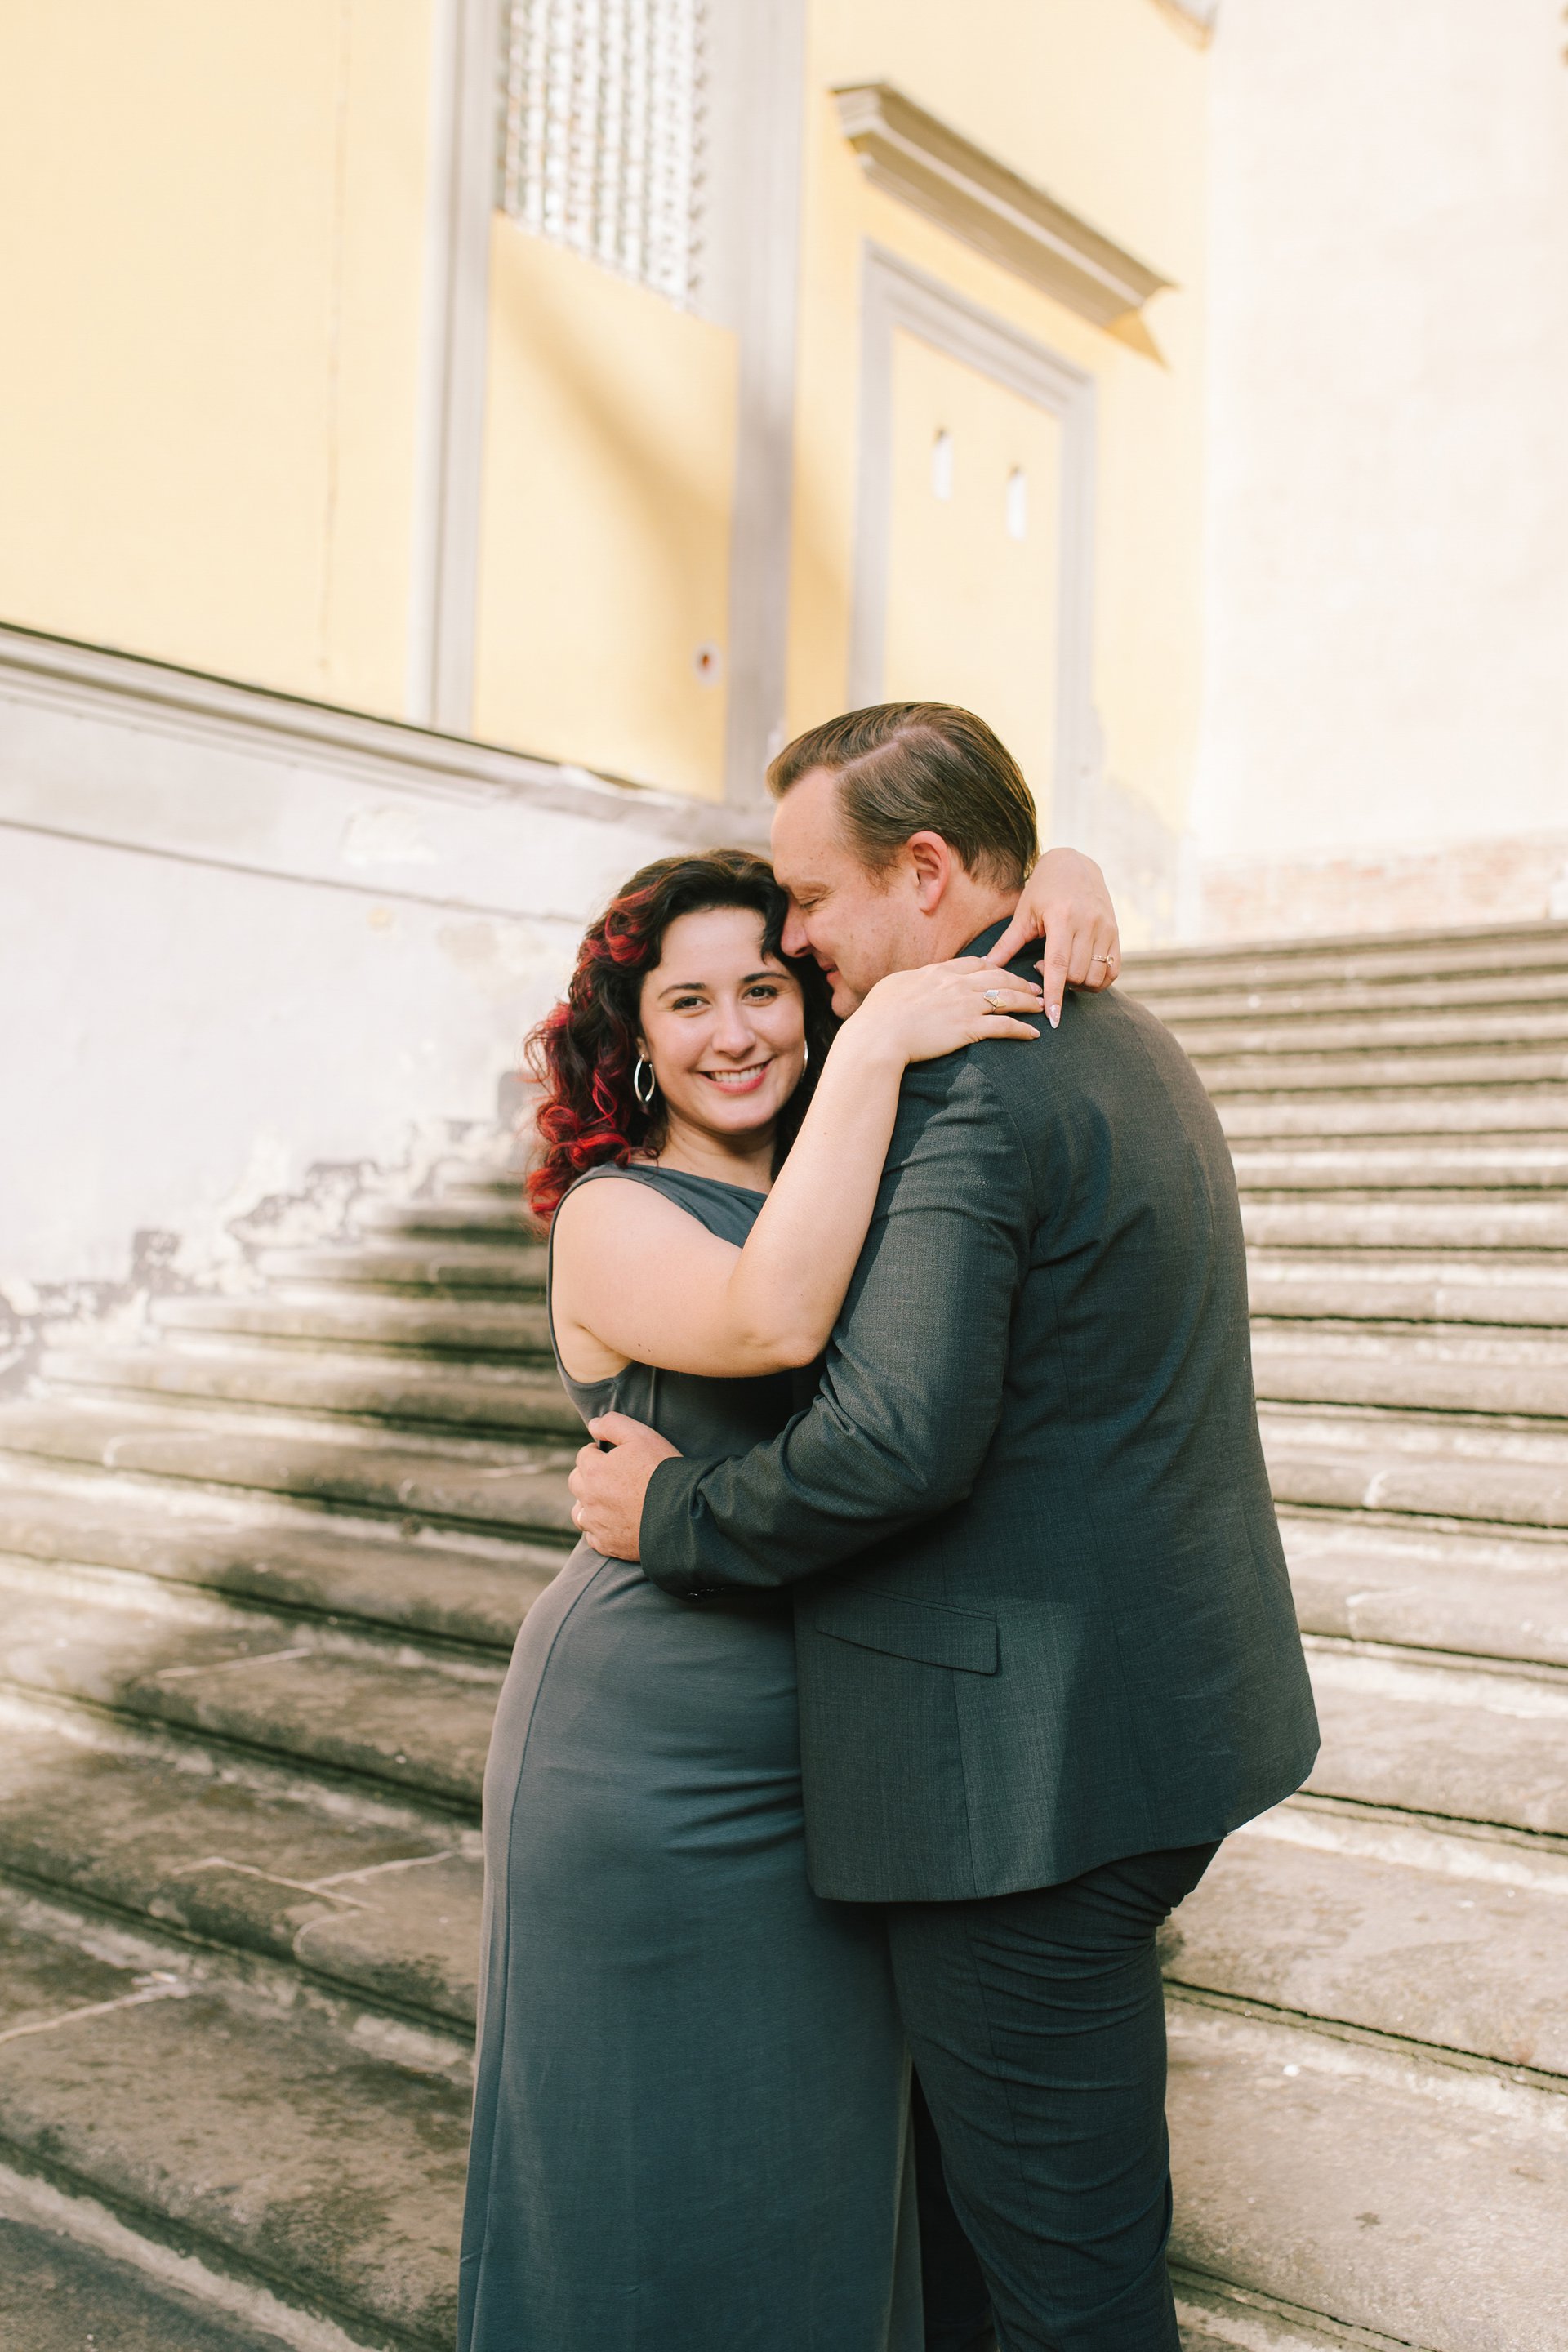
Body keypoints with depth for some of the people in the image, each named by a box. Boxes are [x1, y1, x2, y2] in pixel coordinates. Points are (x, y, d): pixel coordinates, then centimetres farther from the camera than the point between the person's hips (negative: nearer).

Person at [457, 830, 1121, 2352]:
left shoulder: (834, 1173, 3)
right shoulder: (612, 1214, -14)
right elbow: (774, 1322, -36)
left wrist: (1057, 878, -13)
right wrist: (876, 1042, -32)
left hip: (841, 1747, 6)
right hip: (651, 1758, -6)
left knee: (818, 2150, 22)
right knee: (652, 2160, 12)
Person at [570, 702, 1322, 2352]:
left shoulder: (970, 1086, -21)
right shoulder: (1122, 1042, 12)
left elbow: (896, 1439, -30)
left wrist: (672, 1516, -14)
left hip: (1024, 1754, -10)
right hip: (1168, 1713, 10)